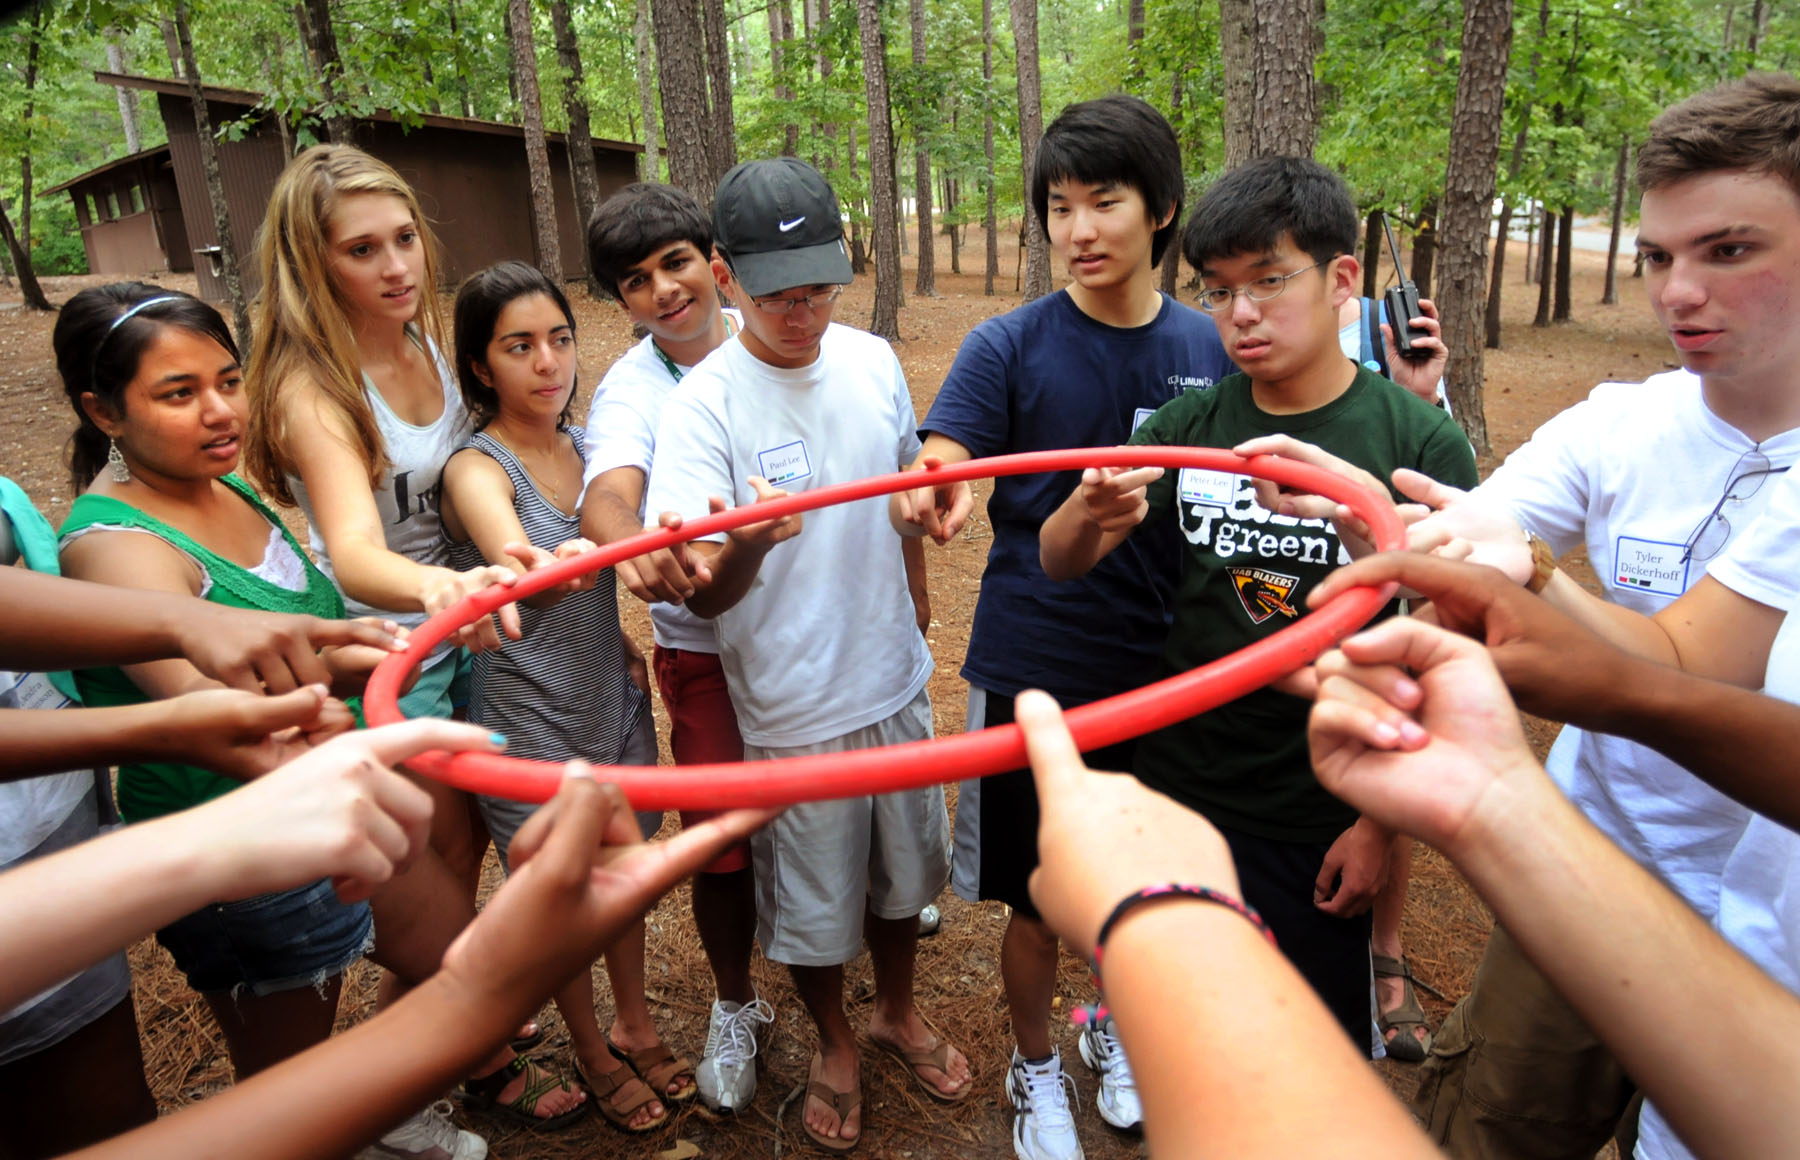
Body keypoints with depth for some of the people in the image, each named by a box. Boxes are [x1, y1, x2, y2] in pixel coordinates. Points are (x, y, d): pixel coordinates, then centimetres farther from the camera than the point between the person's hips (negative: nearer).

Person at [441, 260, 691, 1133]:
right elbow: (521, 568, -40)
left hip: (616, 700, 5)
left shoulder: (586, 447, 0)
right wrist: (549, 568, -62)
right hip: (531, 724, -5)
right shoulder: (476, 470, -18)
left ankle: (635, 1026, 43)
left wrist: (616, 639, -1)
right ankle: (592, 1053, 38)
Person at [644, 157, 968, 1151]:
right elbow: (703, 594, -24)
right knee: (812, 901, 15)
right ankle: (834, 1047, 44)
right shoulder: (704, 404, -18)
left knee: (902, 872, 23)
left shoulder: (873, 361, -3)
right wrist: (744, 547, -47)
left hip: (895, 678, 4)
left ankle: (898, 1012, 50)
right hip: (791, 707, -4)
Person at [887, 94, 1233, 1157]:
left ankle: (1115, 1032, 49)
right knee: (1038, 899, 10)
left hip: (1164, 668, 3)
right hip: (1035, 669, -2)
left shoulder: (1206, 349, 0)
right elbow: (933, 489, -16)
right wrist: (930, 499, -40)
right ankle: (1037, 1070, 39)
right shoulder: (1009, 347, -8)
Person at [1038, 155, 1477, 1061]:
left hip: (1325, 817, -2)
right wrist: (1088, 516, -31)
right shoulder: (1189, 427, -2)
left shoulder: (1419, 442, -11)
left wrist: (1383, 821, -7)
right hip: (1180, 786, 3)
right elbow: (1058, 563, -8)